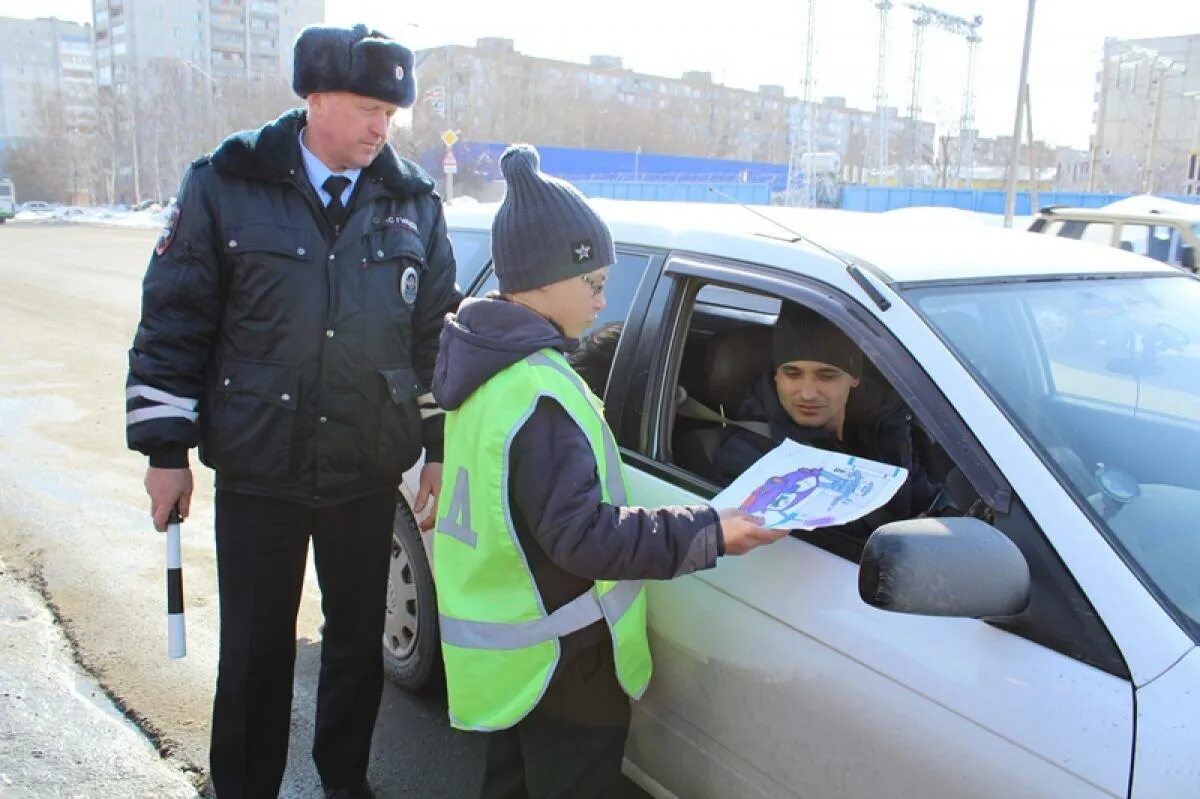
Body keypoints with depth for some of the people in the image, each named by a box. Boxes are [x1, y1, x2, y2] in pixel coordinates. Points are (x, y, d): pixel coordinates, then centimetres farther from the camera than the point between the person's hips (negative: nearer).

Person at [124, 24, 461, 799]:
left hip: (369, 472, 3)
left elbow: (438, 330, 7)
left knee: (359, 638, 16)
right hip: (259, 472, -2)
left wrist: (440, 447, 6)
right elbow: (174, 319, -3)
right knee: (256, 649, 9)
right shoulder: (228, 184, -6)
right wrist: (166, 447, -3)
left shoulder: (413, 201, 1)